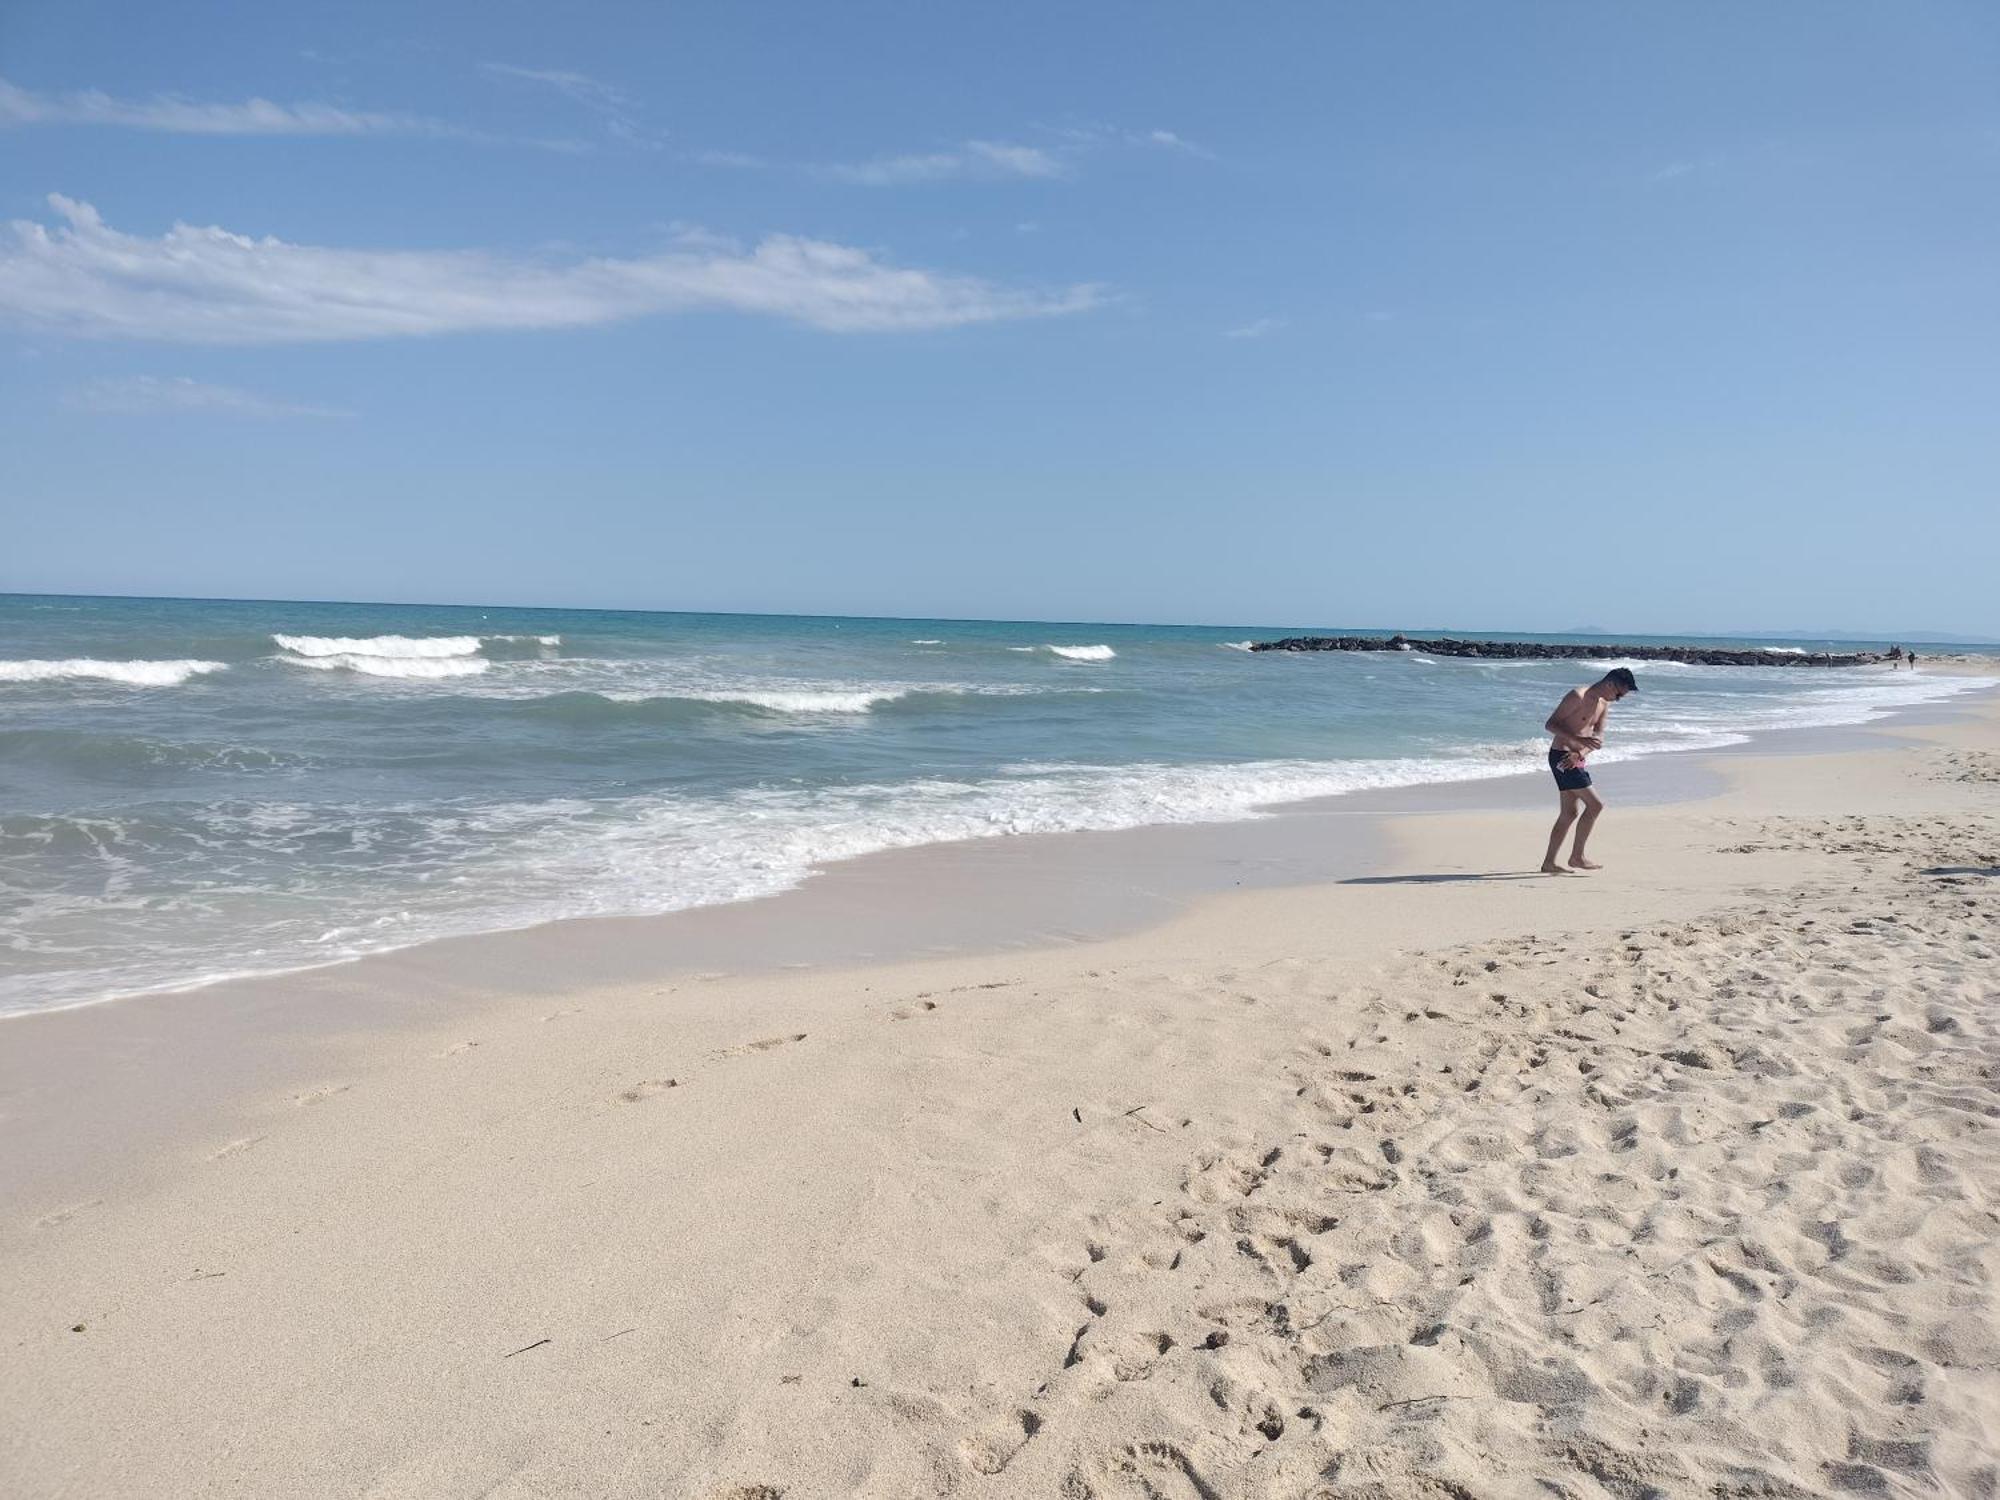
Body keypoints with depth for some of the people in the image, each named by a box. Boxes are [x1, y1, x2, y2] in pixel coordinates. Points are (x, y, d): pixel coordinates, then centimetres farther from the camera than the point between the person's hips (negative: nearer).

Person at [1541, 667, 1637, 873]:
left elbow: (1598, 737, 8)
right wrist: (1580, 740, -28)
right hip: (1562, 757, -9)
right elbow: (1550, 724, -18)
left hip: (1574, 760, 9)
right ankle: (1577, 856, -2)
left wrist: (1580, 753, -12)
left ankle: (1548, 863, 13)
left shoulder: (1604, 704, 13)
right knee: (1595, 804, -10)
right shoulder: (1577, 696, -14)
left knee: (1570, 813, 9)